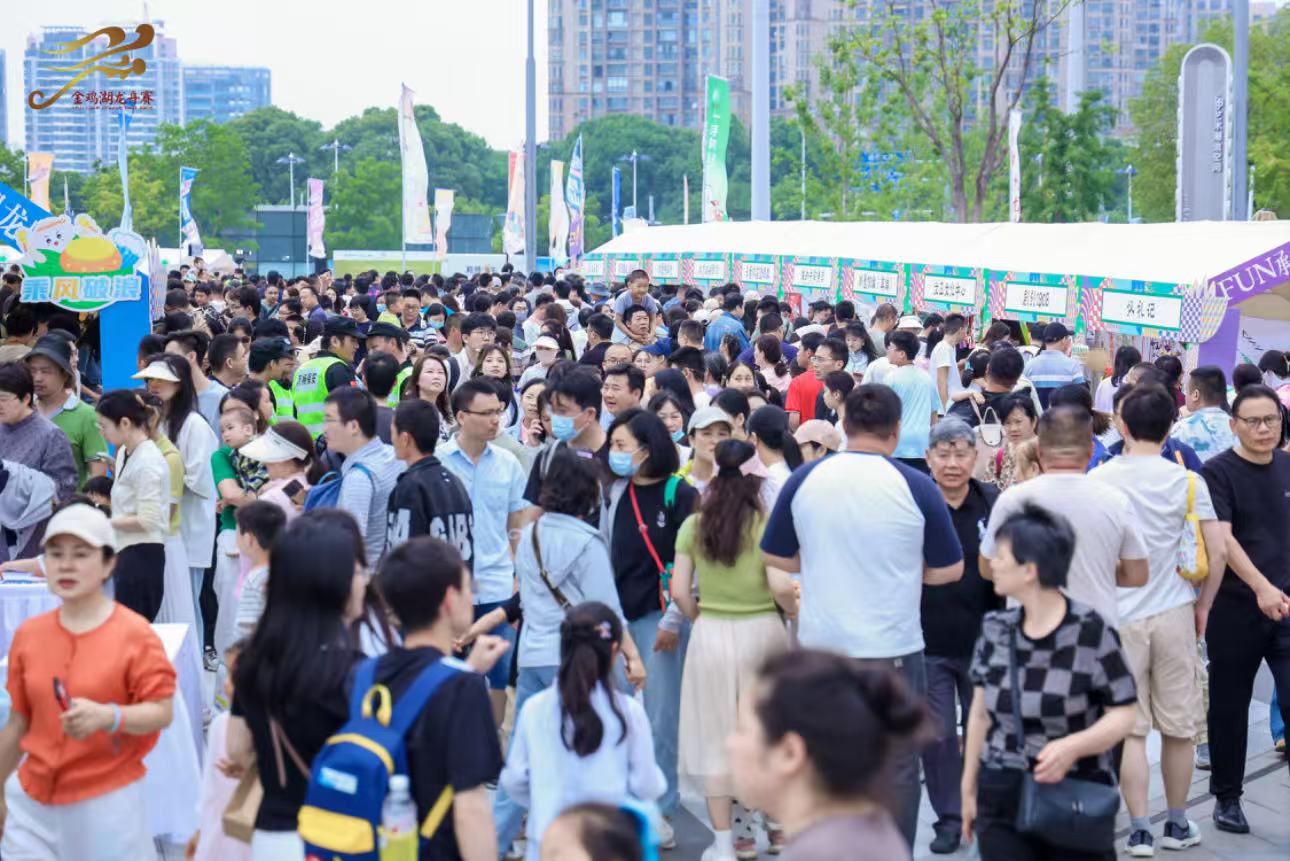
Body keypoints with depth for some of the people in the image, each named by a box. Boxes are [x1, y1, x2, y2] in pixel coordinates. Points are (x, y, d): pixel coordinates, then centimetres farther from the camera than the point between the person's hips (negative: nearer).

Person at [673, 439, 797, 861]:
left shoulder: (693, 526, -1)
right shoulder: (768, 524, -8)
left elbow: (679, 591, -3)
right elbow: (780, 585, -16)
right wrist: (795, 610, 3)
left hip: (710, 635, 1)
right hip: (761, 632, -1)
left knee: (717, 734, 8)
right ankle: (776, 826, 28)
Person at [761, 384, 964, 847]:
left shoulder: (804, 480, -4)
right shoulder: (916, 487, -11)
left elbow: (775, 556, 7)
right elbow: (948, 570, -3)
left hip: (820, 645, 3)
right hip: (891, 648, -3)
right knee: (895, 768, 9)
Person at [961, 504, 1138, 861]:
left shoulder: (1092, 632, -11)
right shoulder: (995, 630, 4)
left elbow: (1122, 715, -8)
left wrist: (1073, 746, -25)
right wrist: (969, 788, 16)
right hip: (1002, 800, 4)